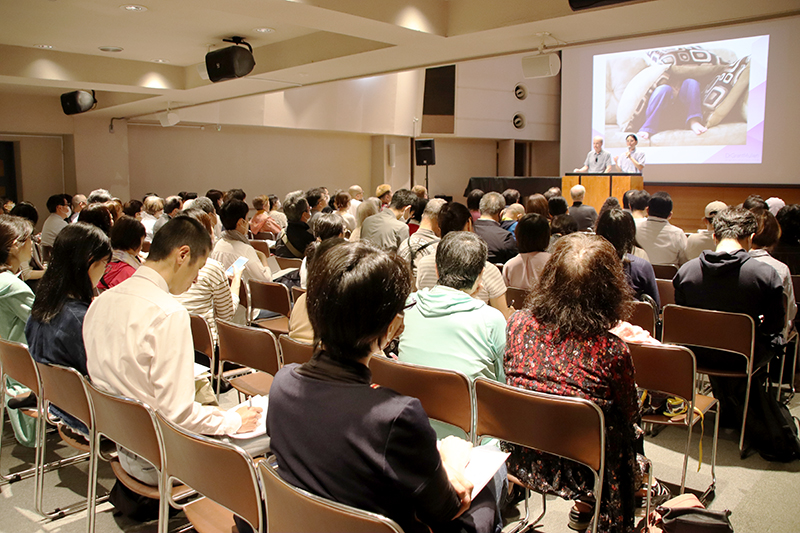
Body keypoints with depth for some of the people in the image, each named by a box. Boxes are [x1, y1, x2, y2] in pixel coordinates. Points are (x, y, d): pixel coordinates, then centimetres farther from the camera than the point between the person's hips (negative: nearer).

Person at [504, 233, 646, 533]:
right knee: (631, 432, 26)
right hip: (579, 471, -4)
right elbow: (628, 414, -6)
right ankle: (586, 509, 45)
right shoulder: (611, 350, -24)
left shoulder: (518, 323, -14)